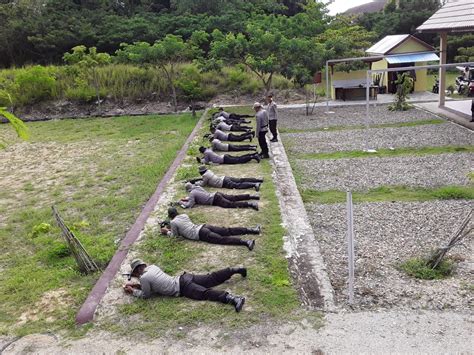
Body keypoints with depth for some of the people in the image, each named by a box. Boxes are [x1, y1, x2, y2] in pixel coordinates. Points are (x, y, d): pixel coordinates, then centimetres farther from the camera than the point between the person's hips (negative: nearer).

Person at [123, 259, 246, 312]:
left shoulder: (143, 278, -7)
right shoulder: (152, 266, 17)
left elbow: (146, 295, 4)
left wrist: (133, 291, 15)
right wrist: (137, 285, 29)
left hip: (183, 288, -8)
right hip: (184, 278, 8)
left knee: (206, 293, -22)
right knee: (212, 278, 11)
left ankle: (233, 299, -39)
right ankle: (236, 269, 9)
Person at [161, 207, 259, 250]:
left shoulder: (173, 222, 2)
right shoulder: (184, 215, 24)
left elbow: (175, 235, 10)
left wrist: (167, 232, 25)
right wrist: (171, 229, 41)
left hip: (200, 234, -7)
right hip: (203, 227, 7)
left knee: (222, 239, -21)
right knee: (227, 231, 2)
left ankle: (245, 242, -38)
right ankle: (251, 230, -6)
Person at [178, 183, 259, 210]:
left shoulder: (192, 193, -3)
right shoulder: (198, 187, 22)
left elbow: (189, 205, -8)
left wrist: (181, 203, 8)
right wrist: (186, 199, 36)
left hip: (215, 200, -9)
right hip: (216, 194, 9)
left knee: (231, 204, -20)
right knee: (234, 198, 8)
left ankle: (250, 204, -34)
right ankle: (251, 196, 1)